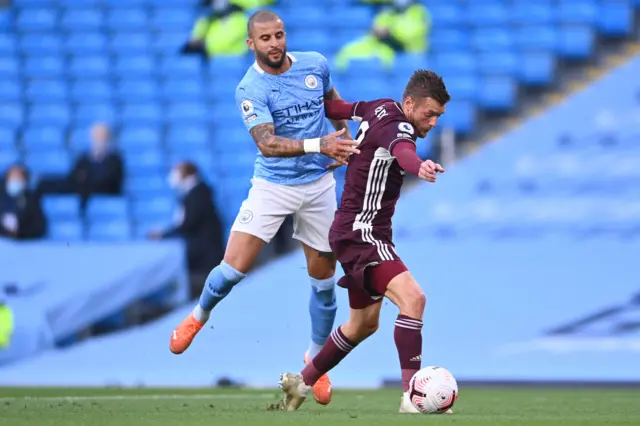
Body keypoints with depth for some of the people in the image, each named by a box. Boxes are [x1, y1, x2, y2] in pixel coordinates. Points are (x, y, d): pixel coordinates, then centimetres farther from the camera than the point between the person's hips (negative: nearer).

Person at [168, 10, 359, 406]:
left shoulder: (315, 64, -3)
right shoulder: (251, 89, -17)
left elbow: (333, 101, 20)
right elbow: (267, 144, -29)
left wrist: (345, 138, 5)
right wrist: (318, 144, -41)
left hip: (319, 185, 3)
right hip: (272, 186, -3)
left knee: (324, 278, 7)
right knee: (235, 267, -12)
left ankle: (317, 358, 27)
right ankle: (200, 315, 21)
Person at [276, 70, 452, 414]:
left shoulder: (381, 109, 6)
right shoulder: (397, 127, -23)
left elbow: (339, 108, 22)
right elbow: (402, 150, -47)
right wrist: (419, 166, -68)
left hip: (358, 234, 11)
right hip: (361, 233, -11)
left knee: (364, 323, 23)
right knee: (412, 298, -27)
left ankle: (301, 383, 38)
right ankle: (412, 396, -32)